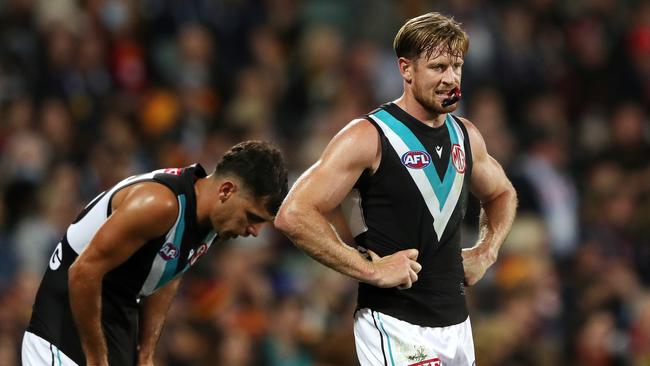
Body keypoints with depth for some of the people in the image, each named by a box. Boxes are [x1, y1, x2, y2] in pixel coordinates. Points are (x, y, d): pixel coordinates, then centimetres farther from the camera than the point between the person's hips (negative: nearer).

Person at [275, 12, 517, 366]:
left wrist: (486, 251, 13)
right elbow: (293, 215, -19)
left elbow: (501, 194, 32)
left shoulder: (465, 136, 10)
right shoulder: (369, 137, -10)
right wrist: (371, 269, -20)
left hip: (456, 322, 7)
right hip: (394, 326, -7)